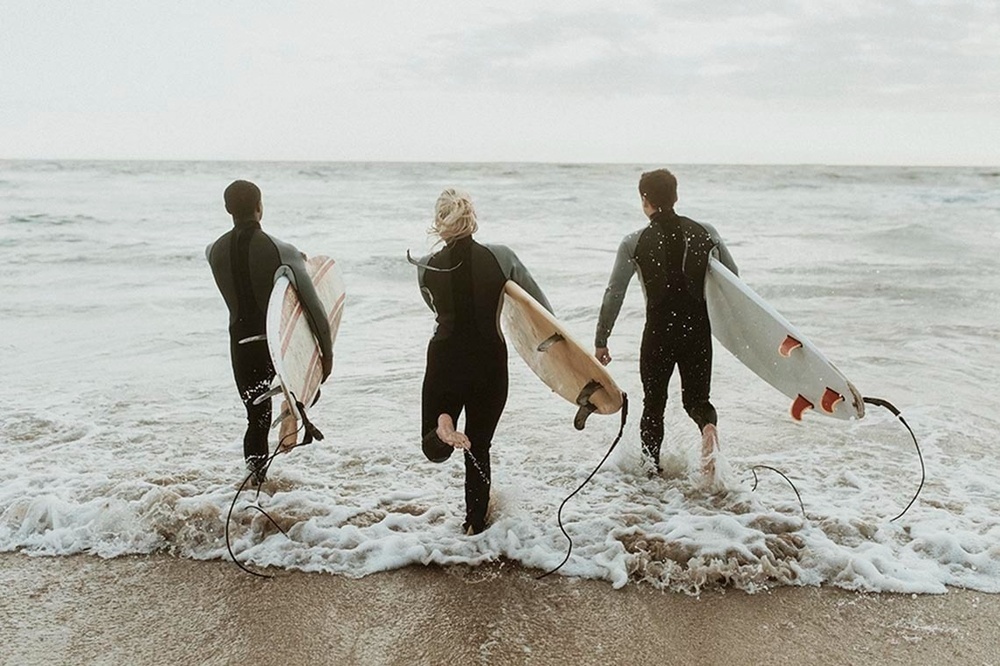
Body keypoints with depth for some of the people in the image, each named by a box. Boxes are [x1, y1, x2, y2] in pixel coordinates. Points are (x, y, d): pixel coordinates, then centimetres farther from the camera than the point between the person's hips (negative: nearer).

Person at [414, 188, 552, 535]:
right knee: (479, 447, 19)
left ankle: (442, 431, -21)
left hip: (445, 361, 0)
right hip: (490, 363, 0)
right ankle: (476, 521, 26)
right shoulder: (501, 257, -10)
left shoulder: (426, 268, -6)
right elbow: (541, 307, -1)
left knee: (434, 450, 13)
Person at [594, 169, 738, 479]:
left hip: (659, 332, -2)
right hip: (699, 329, 2)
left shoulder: (634, 243, -5)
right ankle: (709, 426, -18)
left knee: (653, 403, 16)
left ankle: (651, 468, 20)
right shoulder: (705, 232, 1)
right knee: (696, 398, 15)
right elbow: (732, 276, 8)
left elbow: (614, 294, -6)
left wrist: (601, 340, 2)